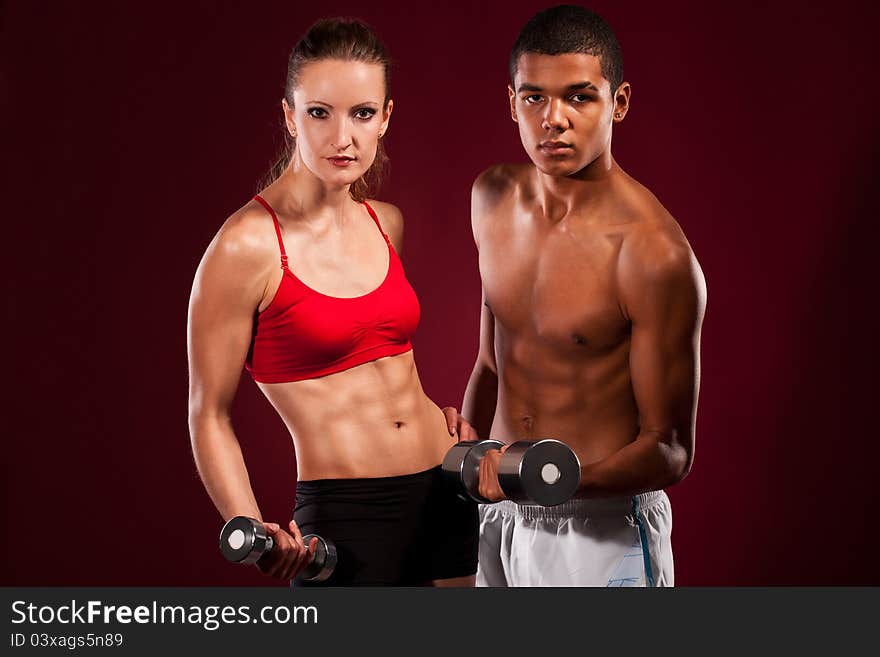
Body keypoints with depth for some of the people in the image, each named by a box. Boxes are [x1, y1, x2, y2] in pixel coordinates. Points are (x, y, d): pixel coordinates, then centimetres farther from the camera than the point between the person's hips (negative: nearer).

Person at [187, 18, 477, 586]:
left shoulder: (386, 224, 6)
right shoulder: (246, 247, -13)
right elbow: (210, 415, -9)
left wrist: (437, 412, 9)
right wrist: (254, 533, -21)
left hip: (450, 497, 6)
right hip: (345, 517, -6)